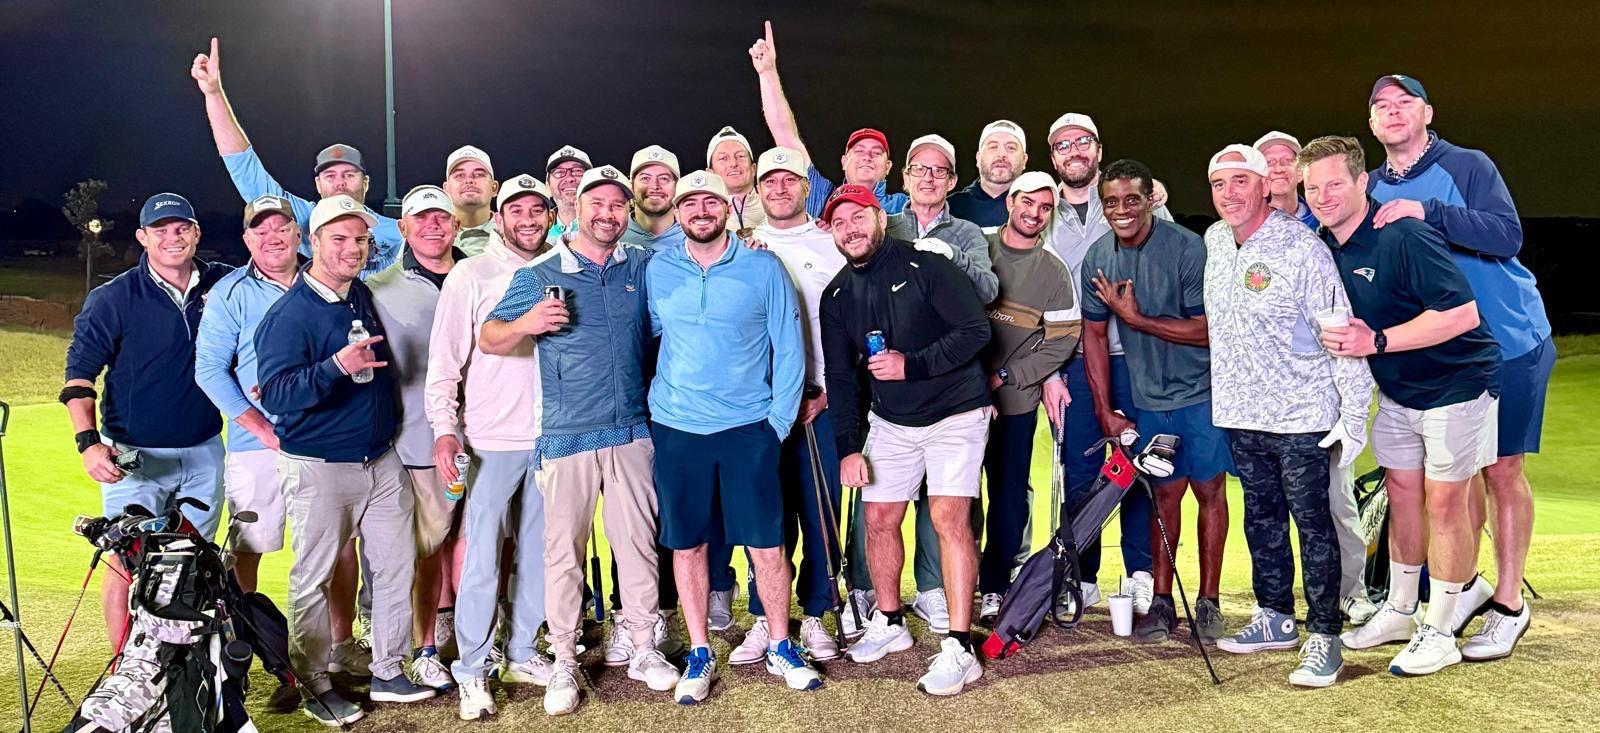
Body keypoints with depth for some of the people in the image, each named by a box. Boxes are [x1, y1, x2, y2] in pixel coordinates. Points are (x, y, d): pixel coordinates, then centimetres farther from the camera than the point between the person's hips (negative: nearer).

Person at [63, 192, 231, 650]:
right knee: (127, 567, -3)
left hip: (204, 453, 3)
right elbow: (79, 372, -5)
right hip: (135, 456, -3)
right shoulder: (113, 298, -4)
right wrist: (88, 441, -19)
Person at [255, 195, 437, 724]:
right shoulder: (289, 314, -14)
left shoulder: (365, 297, 8)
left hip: (382, 460, 7)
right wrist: (337, 367, -35)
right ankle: (315, 685, 17)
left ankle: (389, 673, 22)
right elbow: (275, 394, -24)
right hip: (318, 468, -7)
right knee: (313, 579, 3)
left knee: (396, 567, 9)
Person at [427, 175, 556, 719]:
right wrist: (444, 429, -15)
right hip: (492, 441, -4)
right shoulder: (471, 275, -3)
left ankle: (521, 654, 24)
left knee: (537, 553, 11)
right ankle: (472, 670, 8)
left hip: (549, 438, 4)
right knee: (481, 558, -4)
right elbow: (445, 361, -6)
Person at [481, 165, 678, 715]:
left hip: (631, 432, 2)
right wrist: (527, 323, -17)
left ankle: (644, 649, 21)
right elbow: (488, 340, 3)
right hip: (566, 437, -2)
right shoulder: (538, 275, 3)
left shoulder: (643, 267, 8)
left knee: (638, 541, 7)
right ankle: (564, 664, 13)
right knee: (563, 550, 2)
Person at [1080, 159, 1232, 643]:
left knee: (1209, 489, 4)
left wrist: (1135, 318, -20)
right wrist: (1104, 411, 3)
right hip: (1149, 398, 3)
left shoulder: (1186, 248, -16)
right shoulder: (1098, 258, -2)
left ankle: (1208, 603, 13)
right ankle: (1162, 602, 17)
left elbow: (1206, 329, -16)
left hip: (1201, 391, -3)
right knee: (1165, 493, 9)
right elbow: (1094, 334, 6)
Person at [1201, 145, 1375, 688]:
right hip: (1240, 416, 7)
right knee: (1261, 520, 16)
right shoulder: (1214, 241, 6)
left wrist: (1354, 415, -13)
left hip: (1301, 418, -7)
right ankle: (1275, 619, 30)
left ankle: (1324, 638, 10)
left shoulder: (1301, 248, -15)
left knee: (1313, 525, 1)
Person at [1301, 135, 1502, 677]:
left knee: (1444, 500, -2)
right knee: (1401, 493, 14)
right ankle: (1399, 612, 28)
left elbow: (1462, 312, -30)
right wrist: (1338, 337, -7)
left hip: (1455, 384, -7)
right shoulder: (1327, 245, 0)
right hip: (1397, 389, 8)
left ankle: (1438, 634, 9)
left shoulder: (1404, 237, -25)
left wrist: (1378, 341, -32)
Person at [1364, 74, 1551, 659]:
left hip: (1511, 345, -4)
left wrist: (1428, 212, -33)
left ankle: (1508, 603, 9)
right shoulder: (1373, 189, 3)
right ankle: (1467, 584, 25)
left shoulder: (1468, 166, -11)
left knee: (1501, 469, -1)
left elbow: (1508, 235, -23)